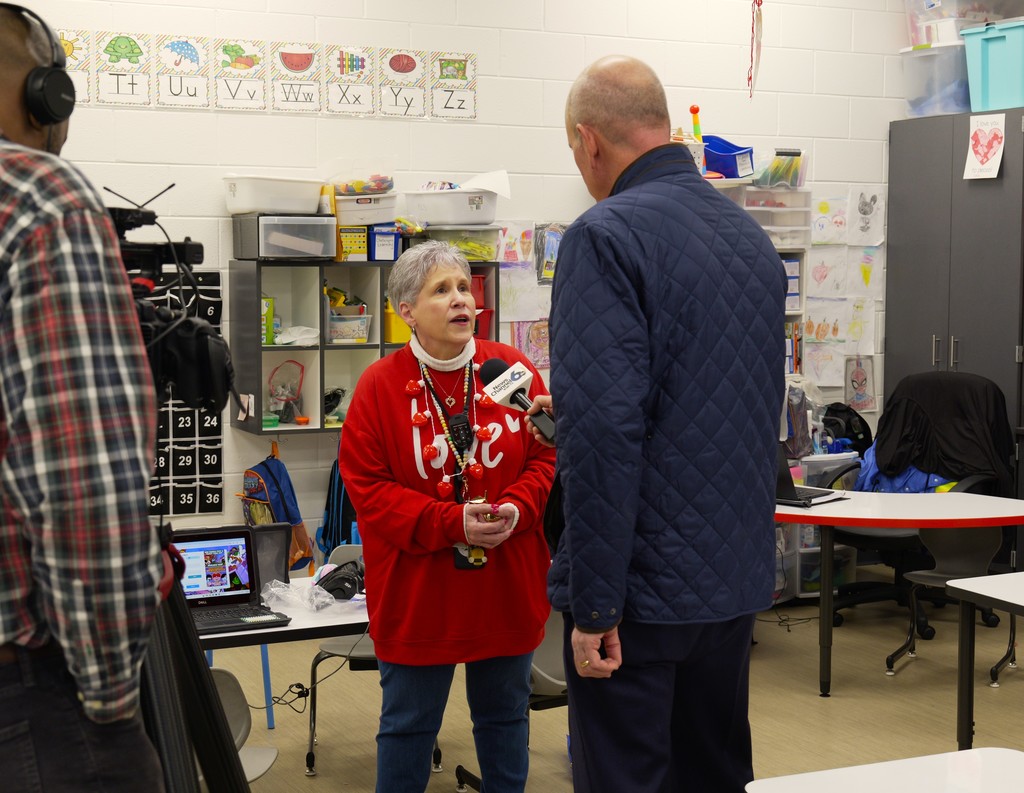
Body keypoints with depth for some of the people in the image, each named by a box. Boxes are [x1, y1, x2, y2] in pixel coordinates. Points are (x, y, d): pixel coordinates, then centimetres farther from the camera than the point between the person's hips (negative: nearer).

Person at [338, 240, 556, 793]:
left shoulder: (512, 370, -2)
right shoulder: (379, 386, -8)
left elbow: (545, 457, 1)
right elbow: (367, 488, -12)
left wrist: (516, 509, -19)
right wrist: (452, 523, -21)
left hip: (507, 588, 3)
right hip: (416, 594, -2)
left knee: (505, 715, 18)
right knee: (408, 726, 11)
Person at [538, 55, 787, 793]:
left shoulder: (607, 236, -15)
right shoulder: (751, 235, 10)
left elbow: (602, 426, -23)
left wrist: (594, 605, -18)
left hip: (646, 587, -8)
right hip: (738, 576, 8)